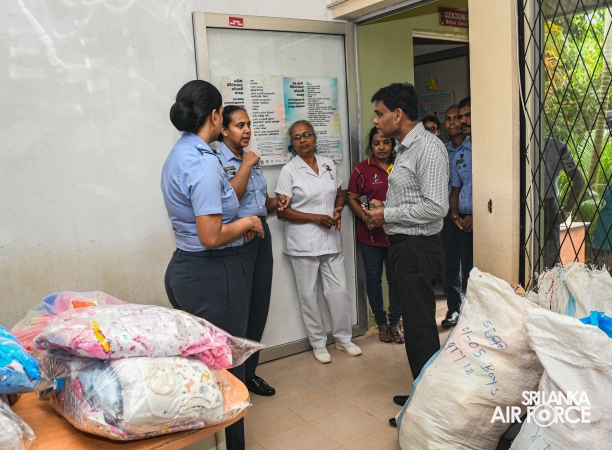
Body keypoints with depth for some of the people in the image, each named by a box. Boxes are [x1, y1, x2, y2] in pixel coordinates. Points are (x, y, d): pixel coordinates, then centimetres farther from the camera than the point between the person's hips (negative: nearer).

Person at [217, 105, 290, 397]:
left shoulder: (251, 159, 16)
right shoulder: (217, 161, -8)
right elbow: (230, 197, -23)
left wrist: (276, 203, 4)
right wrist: (246, 165, -15)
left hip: (261, 234, 8)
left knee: (260, 306, 11)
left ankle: (250, 371, 26)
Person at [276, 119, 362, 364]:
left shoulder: (328, 164, 6)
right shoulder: (289, 170, -8)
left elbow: (340, 195, 18)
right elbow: (282, 211, -11)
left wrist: (338, 211, -4)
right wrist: (316, 218, -17)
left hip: (331, 240, 4)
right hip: (303, 243, -4)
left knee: (339, 291, 8)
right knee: (308, 294, 7)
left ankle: (343, 338, 28)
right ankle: (318, 343, 24)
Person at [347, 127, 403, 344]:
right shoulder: (362, 169, -3)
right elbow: (352, 199, -3)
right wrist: (366, 217, -18)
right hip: (370, 234, -1)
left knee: (396, 278, 6)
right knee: (373, 277, 9)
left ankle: (395, 323, 21)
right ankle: (381, 323, 25)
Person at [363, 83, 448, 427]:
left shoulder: (429, 148, -16)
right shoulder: (406, 148, 14)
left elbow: (436, 207, -24)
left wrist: (388, 214, -16)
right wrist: (384, 208, 5)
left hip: (418, 247, -10)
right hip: (404, 244, 10)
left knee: (420, 325, 0)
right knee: (414, 322, 17)